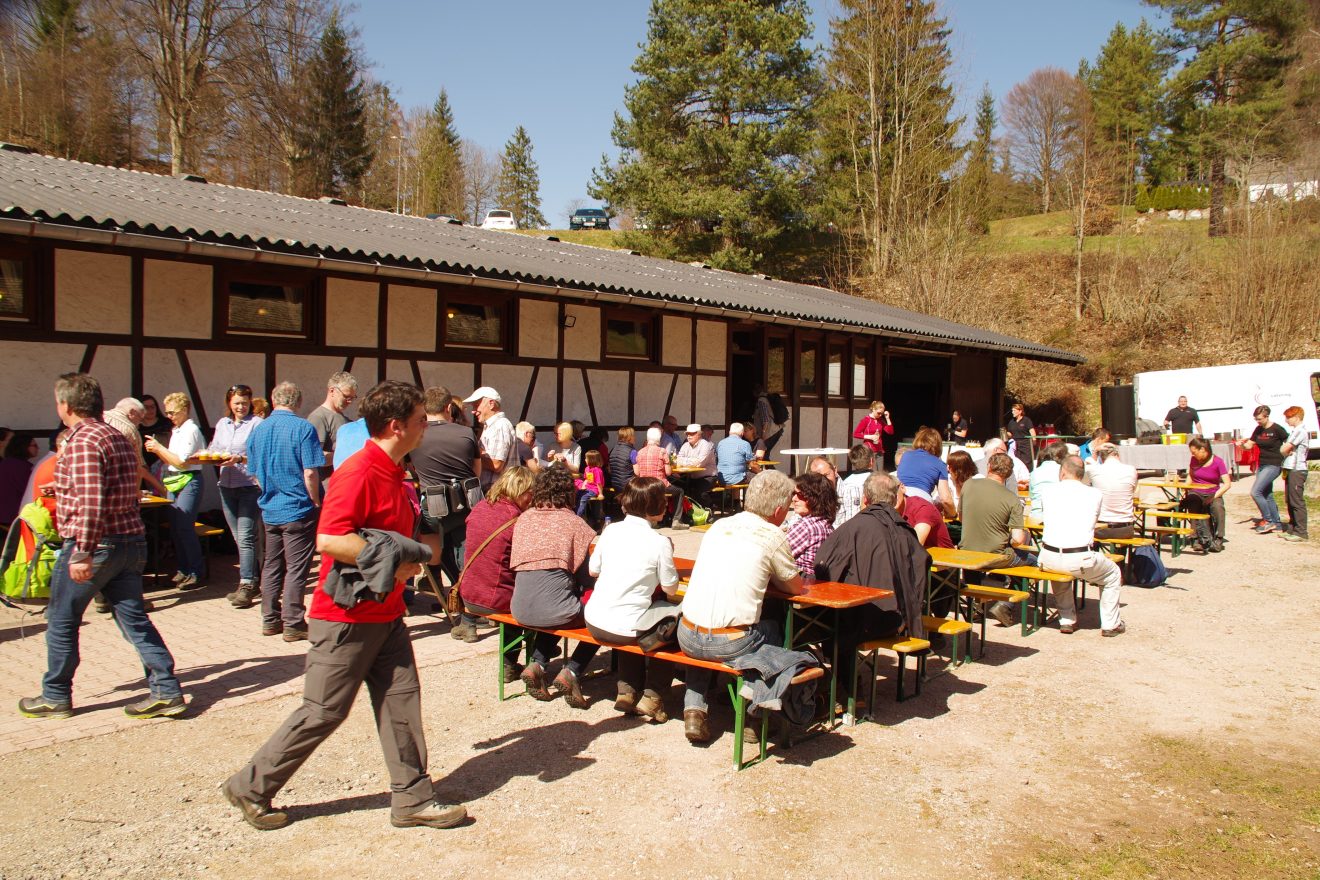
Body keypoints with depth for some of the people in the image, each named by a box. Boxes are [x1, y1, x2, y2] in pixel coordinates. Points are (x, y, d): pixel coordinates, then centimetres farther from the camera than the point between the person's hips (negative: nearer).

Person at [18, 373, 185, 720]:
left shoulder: (82, 442, -16)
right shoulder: (118, 437, 13)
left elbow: (90, 504, -25)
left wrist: (82, 553, -24)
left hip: (94, 544, -8)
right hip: (131, 541, 8)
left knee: (61, 622, 11)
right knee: (134, 620, 8)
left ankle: (55, 698, 24)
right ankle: (167, 692, 5)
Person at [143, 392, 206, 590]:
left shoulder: (190, 430, -11)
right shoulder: (177, 431, 16)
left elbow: (182, 462, -16)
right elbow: (170, 461, 17)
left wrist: (159, 447, -10)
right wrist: (157, 450, 2)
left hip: (189, 482, -9)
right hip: (175, 482, 9)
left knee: (184, 527, -10)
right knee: (175, 528, 10)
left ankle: (195, 574, -3)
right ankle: (183, 570, 19)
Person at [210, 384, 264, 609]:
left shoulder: (257, 424, -6)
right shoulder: (222, 424, 15)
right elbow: (213, 450, 17)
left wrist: (241, 459, -26)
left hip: (250, 485, -7)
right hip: (226, 486, 7)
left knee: (245, 537, -10)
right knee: (239, 538, 10)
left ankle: (246, 586, -9)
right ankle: (252, 582, 19)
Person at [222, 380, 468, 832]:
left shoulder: (394, 472, 10)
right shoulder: (359, 472, -20)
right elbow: (329, 539, -29)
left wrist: (411, 555, 9)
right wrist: (391, 565, -23)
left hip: (385, 613, 9)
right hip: (347, 614, -9)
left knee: (400, 701, 9)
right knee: (323, 712, 2)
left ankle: (412, 798, 17)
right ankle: (251, 787, 20)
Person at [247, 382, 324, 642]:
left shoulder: (257, 430, 5)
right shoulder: (303, 428, -13)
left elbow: (255, 474, 12)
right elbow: (310, 473, -16)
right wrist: (316, 502, -5)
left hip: (269, 510, 6)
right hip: (298, 509, -6)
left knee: (272, 566, 14)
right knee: (296, 569, 1)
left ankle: (270, 620, 22)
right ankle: (292, 625, 4)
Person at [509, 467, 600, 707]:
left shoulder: (524, 518, 11)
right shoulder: (571, 520, 0)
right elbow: (587, 575, -1)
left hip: (520, 609, 5)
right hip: (553, 608, -5)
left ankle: (536, 664, 17)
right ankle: (571, 672, 5)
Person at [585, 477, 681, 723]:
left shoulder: (611, 530, 3)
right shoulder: (660, 542, -10)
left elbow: (593, 570, 12)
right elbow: (671, 589, -3)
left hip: (593, 620, 6)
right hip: (624, 627, -6)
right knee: (672, 615, 18)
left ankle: (627, 690, 32)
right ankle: (653, 695, 19)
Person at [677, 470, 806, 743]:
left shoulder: (719, 526, 11)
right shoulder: (773, 536, -5)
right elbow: (797, 588, 8)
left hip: (687, 637, 5)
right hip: (730, 645, -4)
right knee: (774, 629, 24)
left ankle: (694, 708, 21)